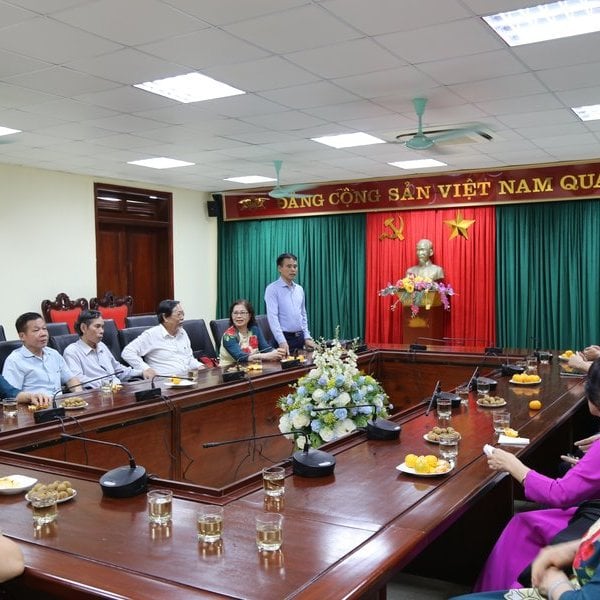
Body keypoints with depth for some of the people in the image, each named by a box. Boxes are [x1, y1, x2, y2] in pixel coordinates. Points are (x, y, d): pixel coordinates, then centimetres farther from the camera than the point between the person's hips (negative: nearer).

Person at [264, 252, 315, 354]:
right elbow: (272, 317, -18)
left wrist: (307, 337, 8)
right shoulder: (272, 289, -9)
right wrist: (282, 341, -26)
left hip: (300, 338, 6)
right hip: (284, 338, -6)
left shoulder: (299, 289, 11)